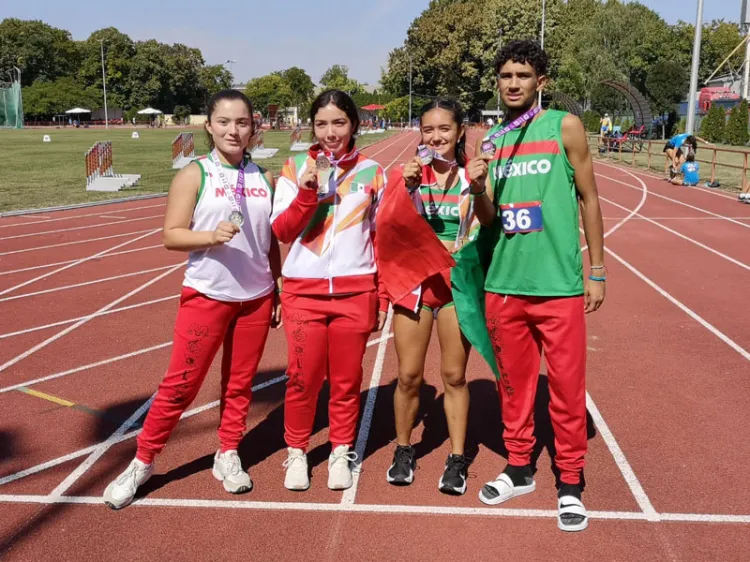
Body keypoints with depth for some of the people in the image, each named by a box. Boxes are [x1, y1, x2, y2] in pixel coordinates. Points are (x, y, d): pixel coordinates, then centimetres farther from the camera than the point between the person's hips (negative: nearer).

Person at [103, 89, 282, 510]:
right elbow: (172, 235, -10)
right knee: (181, 384, 2)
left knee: (240, 384, 11)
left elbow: (271, 241, 11)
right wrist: (211, 236, -27)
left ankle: (228, 456, 28)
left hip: (256, 298, 3)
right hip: (206, 296, -3)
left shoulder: (264, 178, 4)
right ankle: (142, 462, 18)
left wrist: (277, 291, 10)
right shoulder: (194, 175, -7)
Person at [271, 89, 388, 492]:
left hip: (355, 291, 1)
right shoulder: (295, 169, 1)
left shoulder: (371, 172, 4)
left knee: (346, 379, 9)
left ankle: (341, 452, 27)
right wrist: (307, 192, -18)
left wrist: (382, 296, 5)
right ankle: (296, 452, 24)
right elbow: (281, 231, -3)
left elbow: (381, 238, 8)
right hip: (304, 290, 0)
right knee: (302, 378, 4)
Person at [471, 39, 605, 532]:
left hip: (559, 283, -3)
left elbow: (589, 199, 2)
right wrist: (477, 186, -14)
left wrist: (597, 271, 0)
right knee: (514, 382, 13)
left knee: (567, 387, 3)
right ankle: (520, 468, 30)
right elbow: (487, 218, 7)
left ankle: (571, 482, 19)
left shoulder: (565, 127, -2)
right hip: (504, 283, 4)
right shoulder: (491, 139, 8)